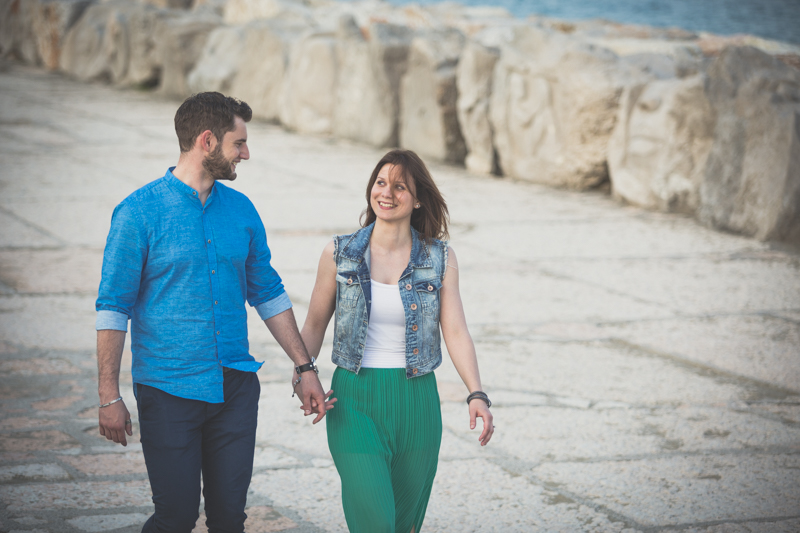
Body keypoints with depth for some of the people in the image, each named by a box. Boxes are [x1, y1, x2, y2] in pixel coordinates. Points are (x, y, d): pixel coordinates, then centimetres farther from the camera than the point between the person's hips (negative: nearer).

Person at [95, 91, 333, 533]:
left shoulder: (241, 211, 8)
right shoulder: (140, 212, -8)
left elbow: (268, 294, 17)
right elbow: (113, 307, -8)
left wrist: (306, 369, 14)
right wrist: (109, 396, -13)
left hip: (236, 387, 5)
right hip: (169, 391, -5)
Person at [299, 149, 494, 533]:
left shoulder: (440, 259, 1)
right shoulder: (339, 254, 0)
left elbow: (456, 332, -3)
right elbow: (315, 325, 6)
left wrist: (476, 394, -16)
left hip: (415, 401, 2)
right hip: (355, 400, -2)